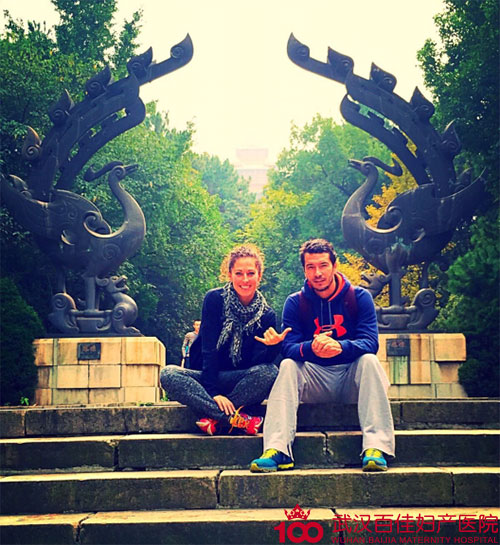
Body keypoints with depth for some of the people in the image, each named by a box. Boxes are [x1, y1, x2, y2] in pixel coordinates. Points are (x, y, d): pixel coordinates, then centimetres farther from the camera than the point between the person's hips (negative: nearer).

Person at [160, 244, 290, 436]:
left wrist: (273, 346, -34)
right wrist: (213, 392, -24)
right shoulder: (215, 299, -6)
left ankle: (214, 418, -28)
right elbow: (208, 349, -13)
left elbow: (258, 362, -11)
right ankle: (236, 420, -39)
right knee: (168, 374, -30)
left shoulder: (266, 314, -3)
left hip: (242, 382, 0)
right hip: (210, 378, 0)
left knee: (270, 372, -31)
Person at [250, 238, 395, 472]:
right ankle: (277, 450, -40)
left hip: (351, 377, -1)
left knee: (369, 360, -30)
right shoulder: (295, 303, 3)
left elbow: (370, 342, -12)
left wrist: (340, 347, -35)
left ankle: (376, 447, -40)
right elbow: (289, 347, -9)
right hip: (315, 380, 1)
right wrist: (311, 348, -35)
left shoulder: (359, 297, 0)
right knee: (287, 365, -25)